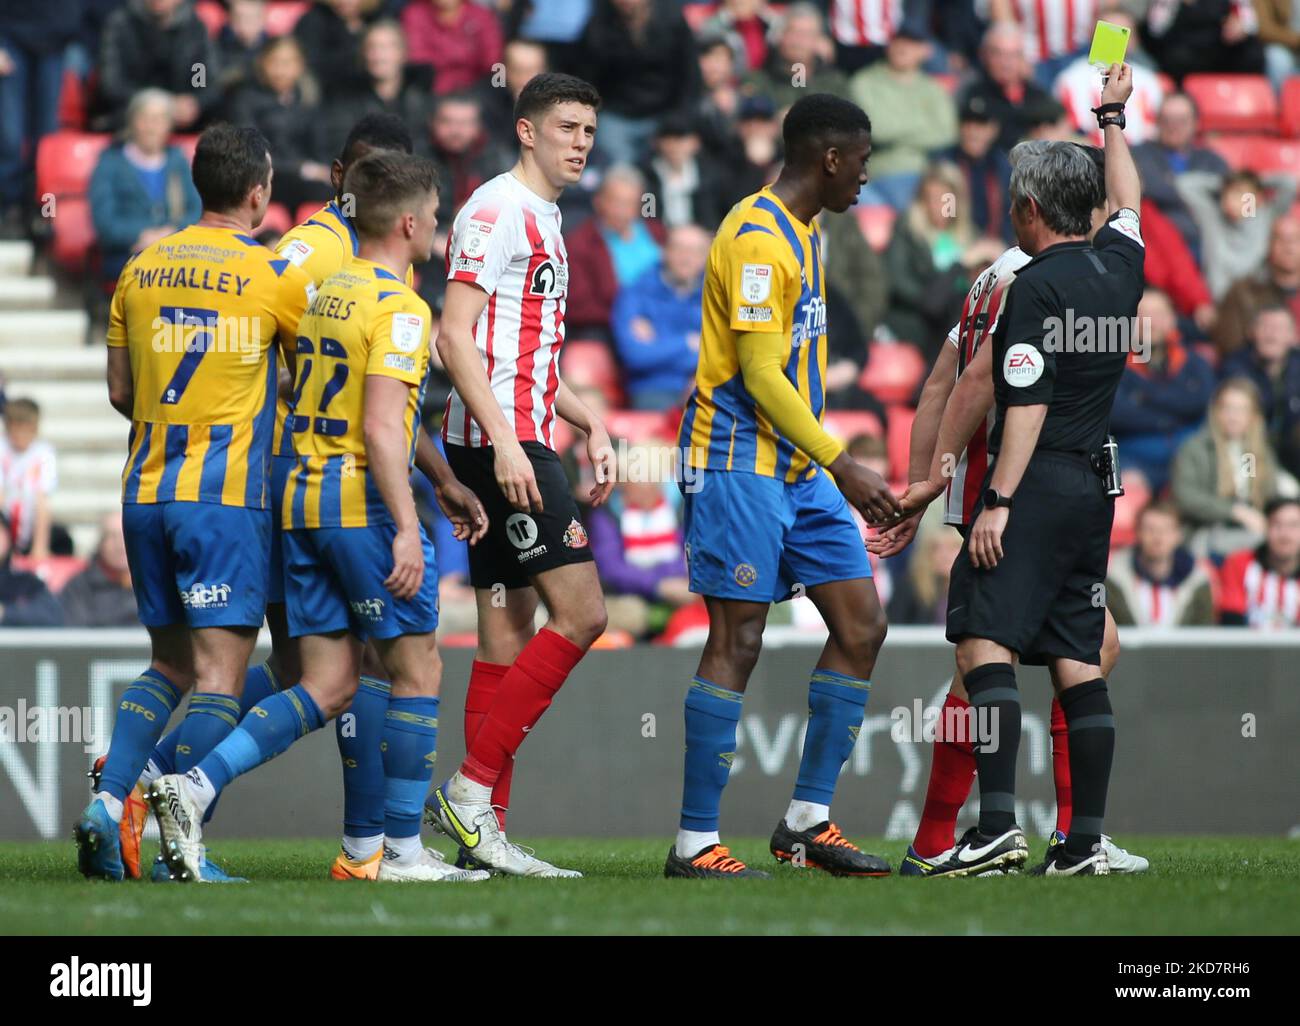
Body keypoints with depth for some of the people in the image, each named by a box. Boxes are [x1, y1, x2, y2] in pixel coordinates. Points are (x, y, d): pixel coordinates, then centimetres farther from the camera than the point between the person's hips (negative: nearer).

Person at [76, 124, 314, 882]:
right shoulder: (276, 276, -6)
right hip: (228, 495, -6)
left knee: (170, 667, 16)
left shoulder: (140, 270, 9)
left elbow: (121, 392, 14)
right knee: (221, 676, -6)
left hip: (146, 492, 6)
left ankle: (107, 803, -1)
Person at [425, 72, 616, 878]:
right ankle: (472, 787, -11)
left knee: (509, 639, 7)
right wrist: (505, 440, -24)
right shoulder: (499, 209, -9)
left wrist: (589, 424, 17)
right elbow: (456, 335, -17)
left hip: (518, 445, 10)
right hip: (497, 440, -10)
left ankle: (483, 831, 6)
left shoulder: (546, 222, 21)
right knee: (581, 611, -14)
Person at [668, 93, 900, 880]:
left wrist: (831, 464, 20)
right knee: (737, 643, -9)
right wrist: (842, 465, -20)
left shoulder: (804, 233, 16)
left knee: (862, 625, 5)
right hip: (740, 464, -10)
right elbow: (760, 374, -19)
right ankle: (696, 843, -5)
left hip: (800, 468, 10)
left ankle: (808, 821, 11)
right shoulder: (757, 238, -15)